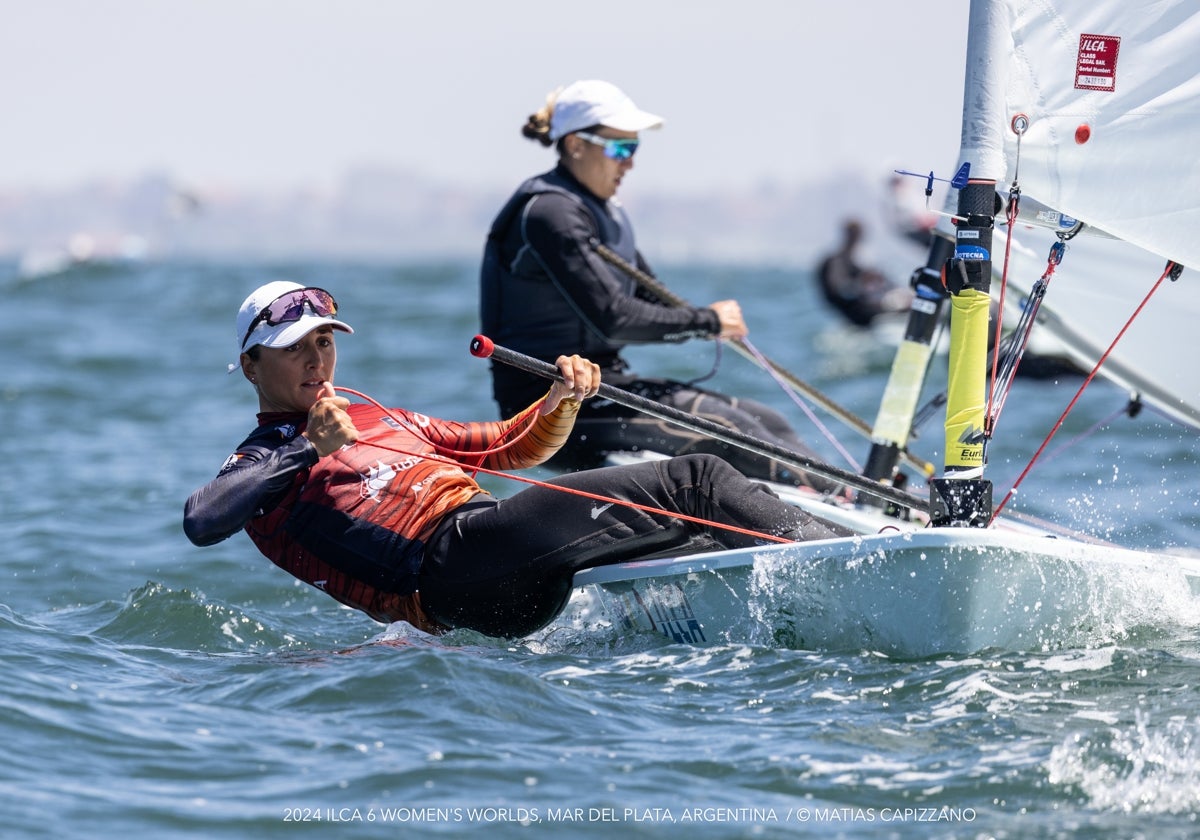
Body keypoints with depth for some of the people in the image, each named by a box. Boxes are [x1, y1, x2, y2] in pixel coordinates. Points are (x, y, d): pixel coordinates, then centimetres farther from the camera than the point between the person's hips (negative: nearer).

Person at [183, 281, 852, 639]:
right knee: (696, 480, -16)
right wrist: (311, 450, -17)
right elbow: (199, 523, -10)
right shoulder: (261, 462, 13)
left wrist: (563, 400, 13)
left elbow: (516, 448, 34)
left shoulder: (386, 421, 34)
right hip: (450, 560, -8)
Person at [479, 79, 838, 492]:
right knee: (726, 430, -23)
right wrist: (707, 322, -15)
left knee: (767, 421, -3)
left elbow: (652, 299, 19)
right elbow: (611, 318, -23)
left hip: (605, 382, 10)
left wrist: (717, 323, -3)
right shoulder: (549, 213, -16)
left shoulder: (606, 212, 16)